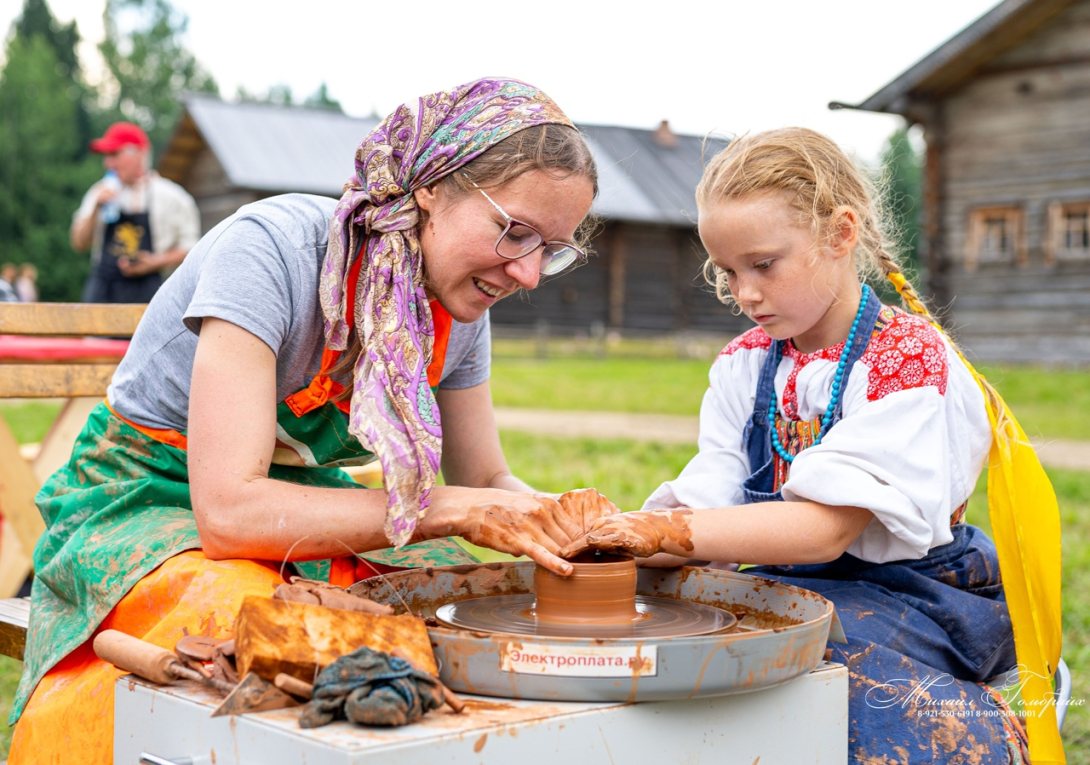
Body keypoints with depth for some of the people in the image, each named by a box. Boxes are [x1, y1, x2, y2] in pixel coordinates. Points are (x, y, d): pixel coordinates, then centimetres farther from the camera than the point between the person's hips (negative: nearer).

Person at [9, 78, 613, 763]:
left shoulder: (460, 308, -7)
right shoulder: (272, 248, -28)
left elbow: (487, 479, 7)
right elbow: (231, 510, -33)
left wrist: (555, 520, -16)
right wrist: (453, 512, -32)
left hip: (300, 511, 6)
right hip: (153, 502, -5)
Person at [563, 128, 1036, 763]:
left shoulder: (908, 357, -13)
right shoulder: (744, 365, 9)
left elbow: (827, 527, -24)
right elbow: (706, 508, -1)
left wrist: (667, 532, -31)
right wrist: (619, 535, -23)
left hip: (901, 601, -4)